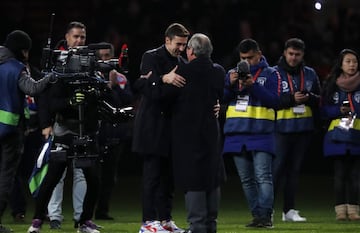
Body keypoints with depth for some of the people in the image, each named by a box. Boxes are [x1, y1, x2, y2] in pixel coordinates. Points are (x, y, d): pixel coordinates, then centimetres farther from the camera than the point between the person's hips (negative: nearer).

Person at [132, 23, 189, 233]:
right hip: (153, 126, -7)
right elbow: (146, 88, -16)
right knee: (153, 174, -7)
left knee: (169, 176, 6)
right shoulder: (151, 58, -5)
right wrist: (164, 79, -35)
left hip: (173, 126, 7)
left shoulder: (182, 63, 15)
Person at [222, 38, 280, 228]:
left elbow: (274, 101, -8)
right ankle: (257, 216, 12)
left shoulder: (270, 74, 4)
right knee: (247, 180, 7)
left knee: (263, 177, -14)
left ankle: (266, 216, -16)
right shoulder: (232, 74, 15)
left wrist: (253, 86, -17)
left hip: (261, 134, -4)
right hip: (236, 134, 4)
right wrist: (230, 84, -11)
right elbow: (222, 98, 7)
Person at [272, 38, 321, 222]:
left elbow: (320, 101, 13)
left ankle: (289, 210, 14)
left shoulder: (310, 74, 11)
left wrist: (309, 98, -9)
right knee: (277, 169, -8)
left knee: (294, 169, 9)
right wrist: (291, 99, -19)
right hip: (282, 128, -4)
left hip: (304, 129, 4)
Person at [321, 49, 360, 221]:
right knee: (340, 174, -1)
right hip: (337, 136, 0)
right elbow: (324, 110, 8)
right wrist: (339, 110, -9)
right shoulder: (332, 85, 8)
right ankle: (341, 209, 2)